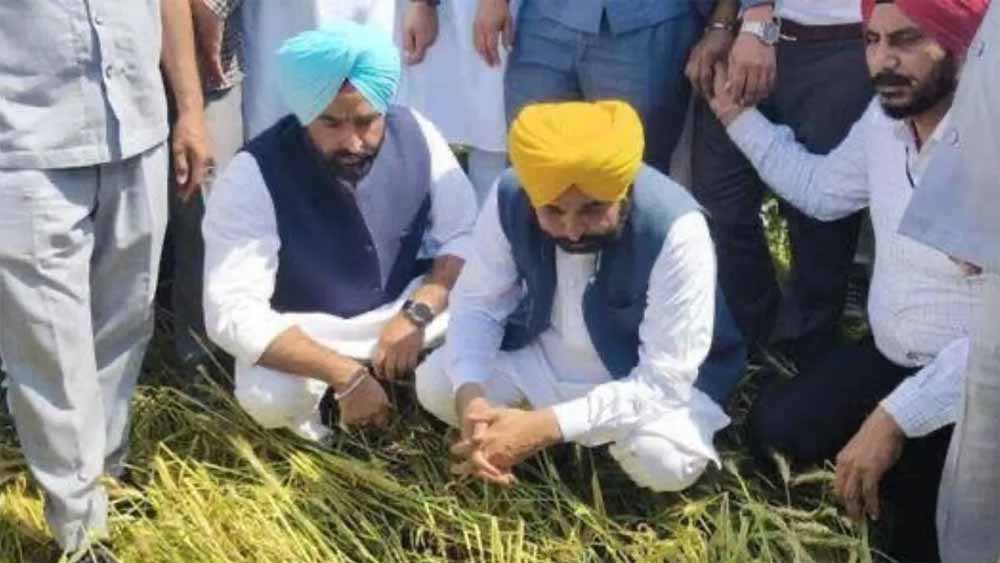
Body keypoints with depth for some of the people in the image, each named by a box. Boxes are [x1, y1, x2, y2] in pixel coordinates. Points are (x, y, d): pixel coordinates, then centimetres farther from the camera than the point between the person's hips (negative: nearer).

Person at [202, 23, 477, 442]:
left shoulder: (415, 134, -15)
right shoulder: (254, 176, -25)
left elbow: (467, 236, -8)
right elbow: (232, 312, -30)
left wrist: (418, 312, -28)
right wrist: (346, 375, -38)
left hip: (404, 309, 3)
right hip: (306, 335, -3)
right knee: (269, 398, -34)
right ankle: (314, 425, 2)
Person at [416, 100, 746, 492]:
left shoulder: (675, 230, -34)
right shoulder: (509, 198, -22)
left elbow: (665, 380, -31)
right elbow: (477, 305, -11)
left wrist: (546, 426, -40)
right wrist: (469, 394, -32)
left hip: (653, 380, -3)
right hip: (540, 358, 3)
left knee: (664, 461, -31)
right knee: (435, 384, -15)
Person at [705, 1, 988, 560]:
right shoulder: (886, 116, -1)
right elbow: (821, 189, 20)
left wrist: (898, 417, -32)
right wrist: (739, 116, 13)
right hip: (889, 357, 8)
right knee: (777, 428, -1)